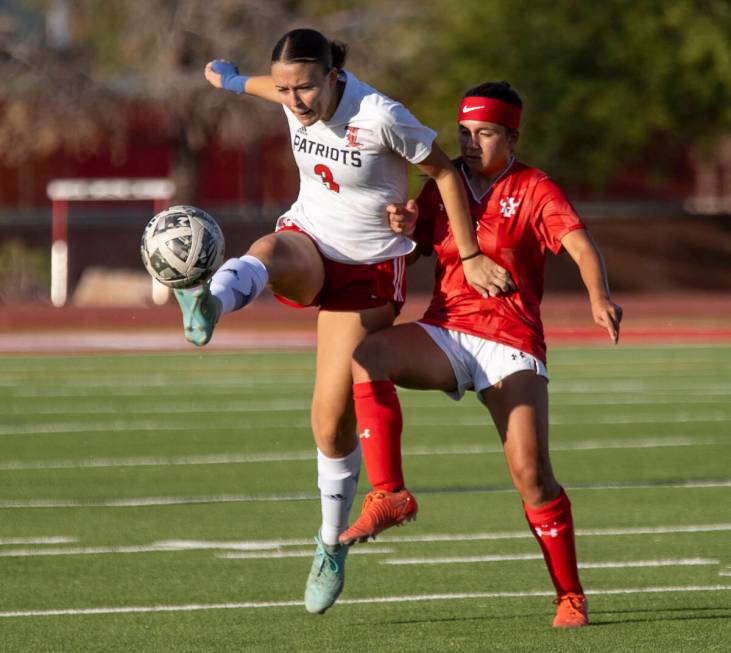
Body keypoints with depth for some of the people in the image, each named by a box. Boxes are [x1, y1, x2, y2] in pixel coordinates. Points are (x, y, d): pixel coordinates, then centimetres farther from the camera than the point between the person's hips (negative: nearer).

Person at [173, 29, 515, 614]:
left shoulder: (379, 117, -25)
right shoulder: (298, 100, -8)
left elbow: (445, 171, -13)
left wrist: (470, 257, -8)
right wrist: (236, 83, 38)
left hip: (368, 270, -4)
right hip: (309, 241, 4)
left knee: (333, 418, -4)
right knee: (267, 253, -37)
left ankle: (332, 547, 19)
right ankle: (209, 306, -72)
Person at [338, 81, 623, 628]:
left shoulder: (534, 191, -1)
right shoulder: (442, 188, 12)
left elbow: (580, 244, -16)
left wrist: (600, 296, -37)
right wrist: (403, 229, -6)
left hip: (512, 345, -3)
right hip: (446, 335, 3)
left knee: (532, 475, -12)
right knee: (367, 356, -28)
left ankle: (570, 596, 5)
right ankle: (390, 495, -25)